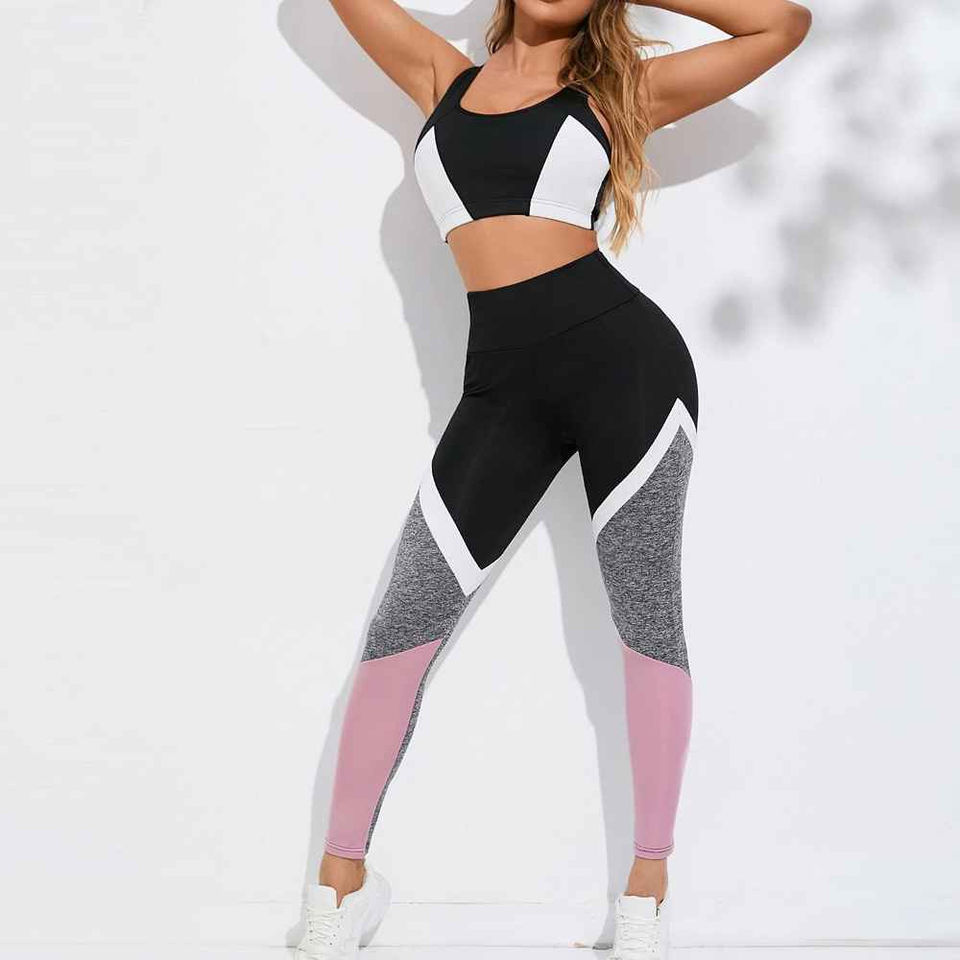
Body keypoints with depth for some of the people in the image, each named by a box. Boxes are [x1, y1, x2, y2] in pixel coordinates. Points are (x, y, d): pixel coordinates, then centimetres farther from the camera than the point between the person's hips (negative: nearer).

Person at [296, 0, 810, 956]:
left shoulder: (615, 89, 10)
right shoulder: (444, 80, 17)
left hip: (623, 355, -2)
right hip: (503, 383, 2)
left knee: (644, 614, 2)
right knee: (404, 619, -1)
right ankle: (342, 875, 12)